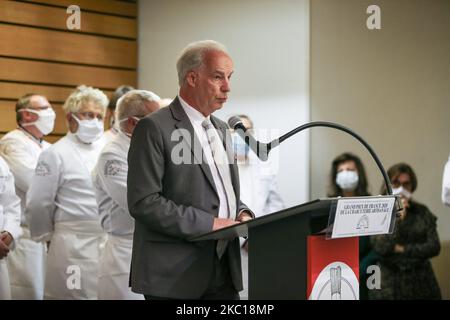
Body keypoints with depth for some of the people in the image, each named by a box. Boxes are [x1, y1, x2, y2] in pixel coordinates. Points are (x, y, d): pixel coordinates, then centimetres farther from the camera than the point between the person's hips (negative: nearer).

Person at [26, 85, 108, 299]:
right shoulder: (56, 154, -4)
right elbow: (38, 204, -3)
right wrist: (47, 235, 6)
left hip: (110, 242, 5)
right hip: (74, 246, -4)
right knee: (75, 293, 0)